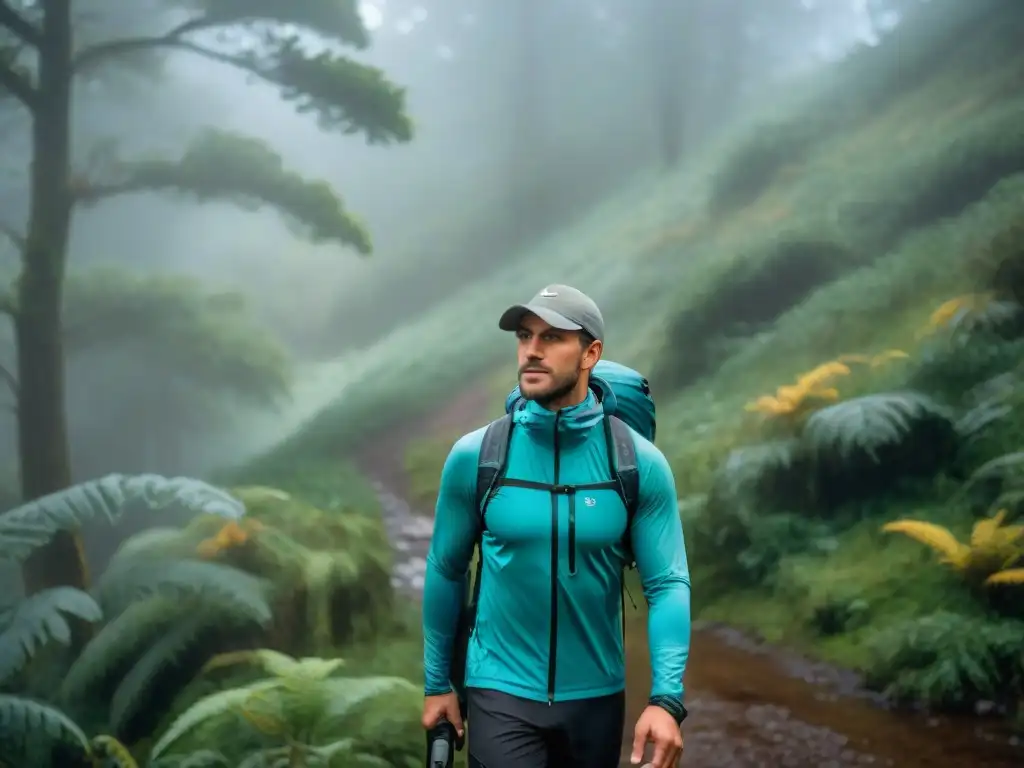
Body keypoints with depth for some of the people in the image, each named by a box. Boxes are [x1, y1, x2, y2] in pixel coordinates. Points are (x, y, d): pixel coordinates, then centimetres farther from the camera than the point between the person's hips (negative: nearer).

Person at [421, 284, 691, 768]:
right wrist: (438, 682, 7)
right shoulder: (473, 457, -7)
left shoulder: (640, 463, -8)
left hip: (596, 696, 1)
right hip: (502, 693, -1)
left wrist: (667, 698, -19)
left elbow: (668, 583, -9)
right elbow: (446, 571, 3)